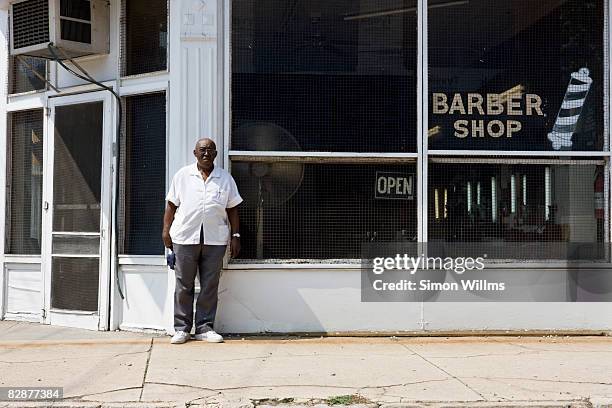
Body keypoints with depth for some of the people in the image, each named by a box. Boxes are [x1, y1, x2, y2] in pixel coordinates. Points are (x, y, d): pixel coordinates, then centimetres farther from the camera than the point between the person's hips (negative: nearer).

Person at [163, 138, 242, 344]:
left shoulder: (225, 178, 10)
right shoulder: (182, 175, 8)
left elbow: (232, 209, 10)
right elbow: (171, 205, 9)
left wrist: (235, 236, 4)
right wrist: (166, 230, 2)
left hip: (215, 240, 1)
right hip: (185, 237, -1)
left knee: (210, 286, 3)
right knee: (184, 285, 3)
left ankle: (204, 327, 12)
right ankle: (182, 329, 11)